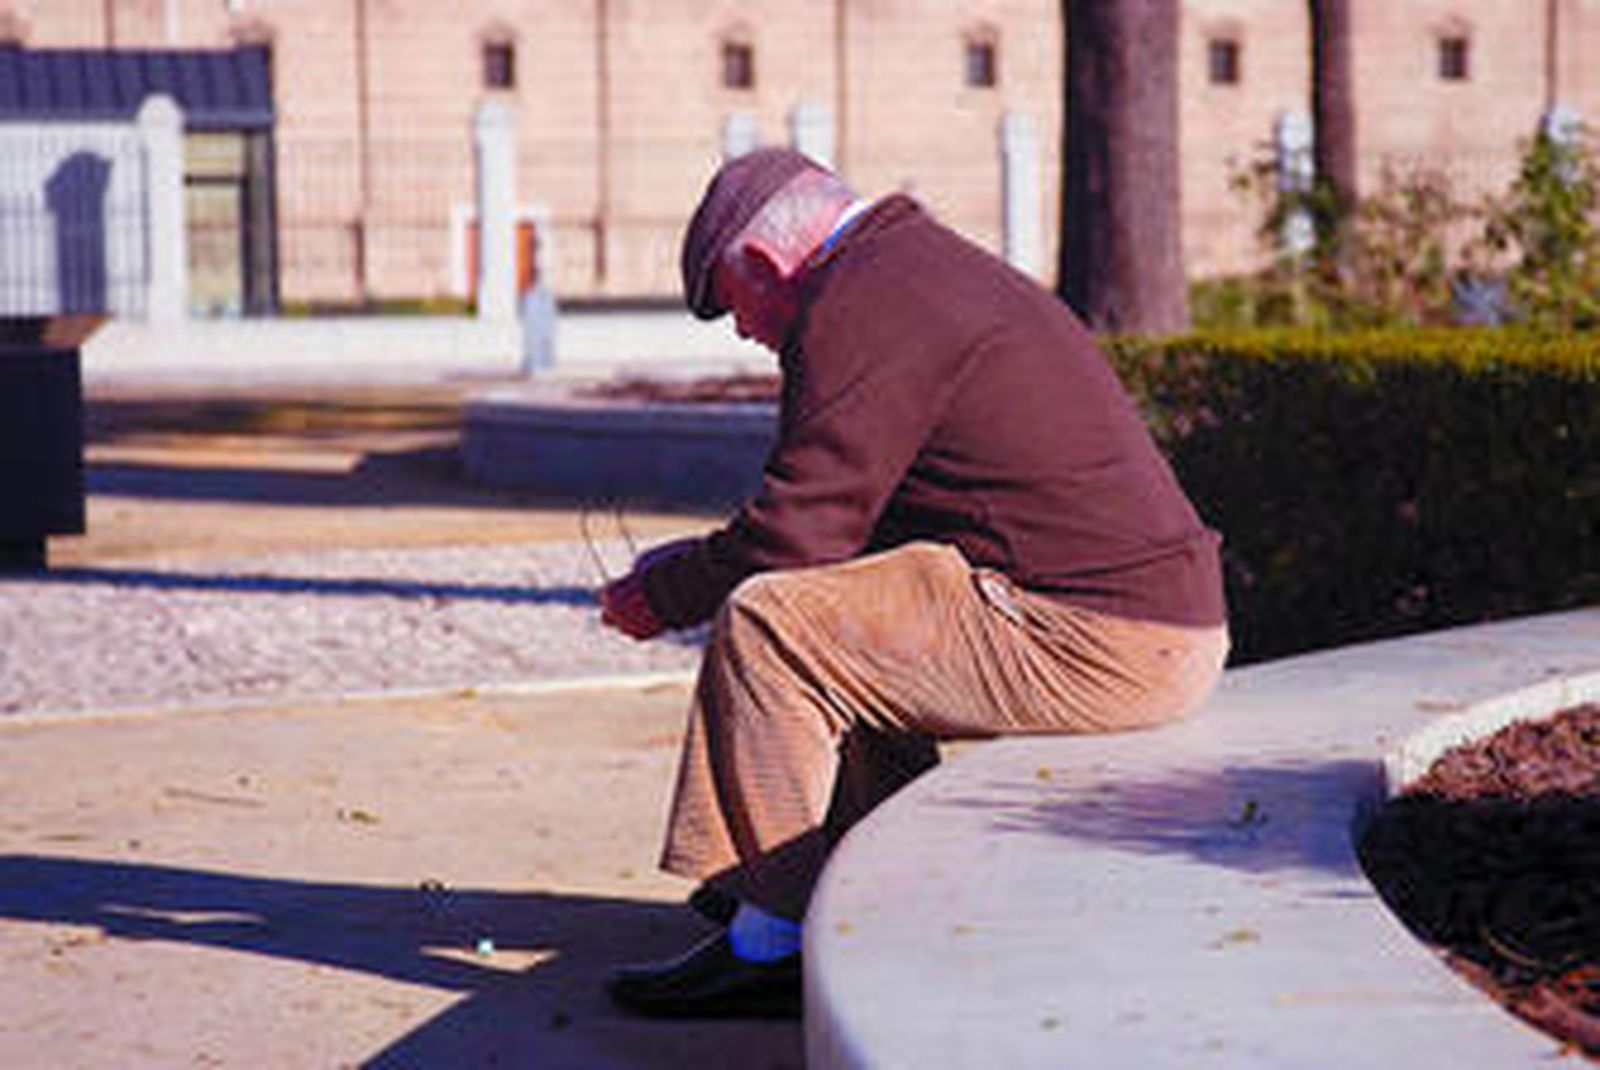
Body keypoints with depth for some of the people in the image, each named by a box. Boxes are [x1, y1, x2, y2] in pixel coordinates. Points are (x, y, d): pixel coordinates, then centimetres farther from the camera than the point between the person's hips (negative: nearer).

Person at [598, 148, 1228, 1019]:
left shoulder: (858, 309, -11)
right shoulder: (939, 266, 22)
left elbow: (796, 534, -14)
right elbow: (845, 520, 27)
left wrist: (667, 592, 3)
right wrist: (703, 560, 23)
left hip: (1089, 649, -11)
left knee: (768, 623, -11)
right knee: (845, 618, 26)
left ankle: (771, 940, -6)